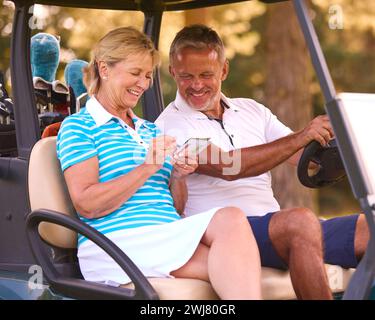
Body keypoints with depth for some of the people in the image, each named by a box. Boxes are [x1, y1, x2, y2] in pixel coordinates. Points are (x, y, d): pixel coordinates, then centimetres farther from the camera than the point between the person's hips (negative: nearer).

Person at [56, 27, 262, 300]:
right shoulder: (78, 127, 5)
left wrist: (178, 177, 3)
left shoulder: (150, 130, 27)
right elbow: (86, 204, -9)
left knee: (231, 218, -30)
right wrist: (147, 168, -11)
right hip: (118, 243, -6)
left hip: (169, 239, 6)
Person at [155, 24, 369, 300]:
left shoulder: (252, 110, 20)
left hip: (282, 230, 7)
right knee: (300, 221, -35)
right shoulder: (171, 124, 0)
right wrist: (300, 137, -21)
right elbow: (228, 167, -16)